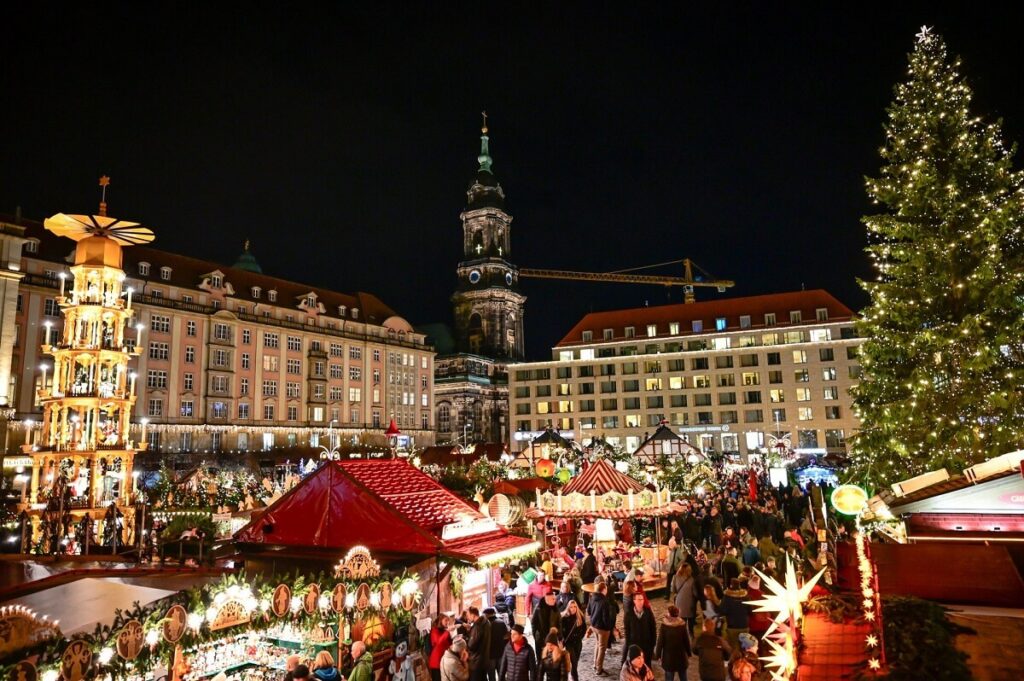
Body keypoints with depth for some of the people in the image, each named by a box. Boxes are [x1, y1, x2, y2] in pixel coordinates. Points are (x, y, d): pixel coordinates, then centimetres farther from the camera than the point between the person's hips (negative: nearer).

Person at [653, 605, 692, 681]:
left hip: (668, 656, -2)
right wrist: (689, 653, 11)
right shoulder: (682, 625, -10)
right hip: (681, 656, 2)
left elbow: (660, 642, -12)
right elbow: (687, 640, -4)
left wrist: (658, 655, 0)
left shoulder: (664, 626, -15)